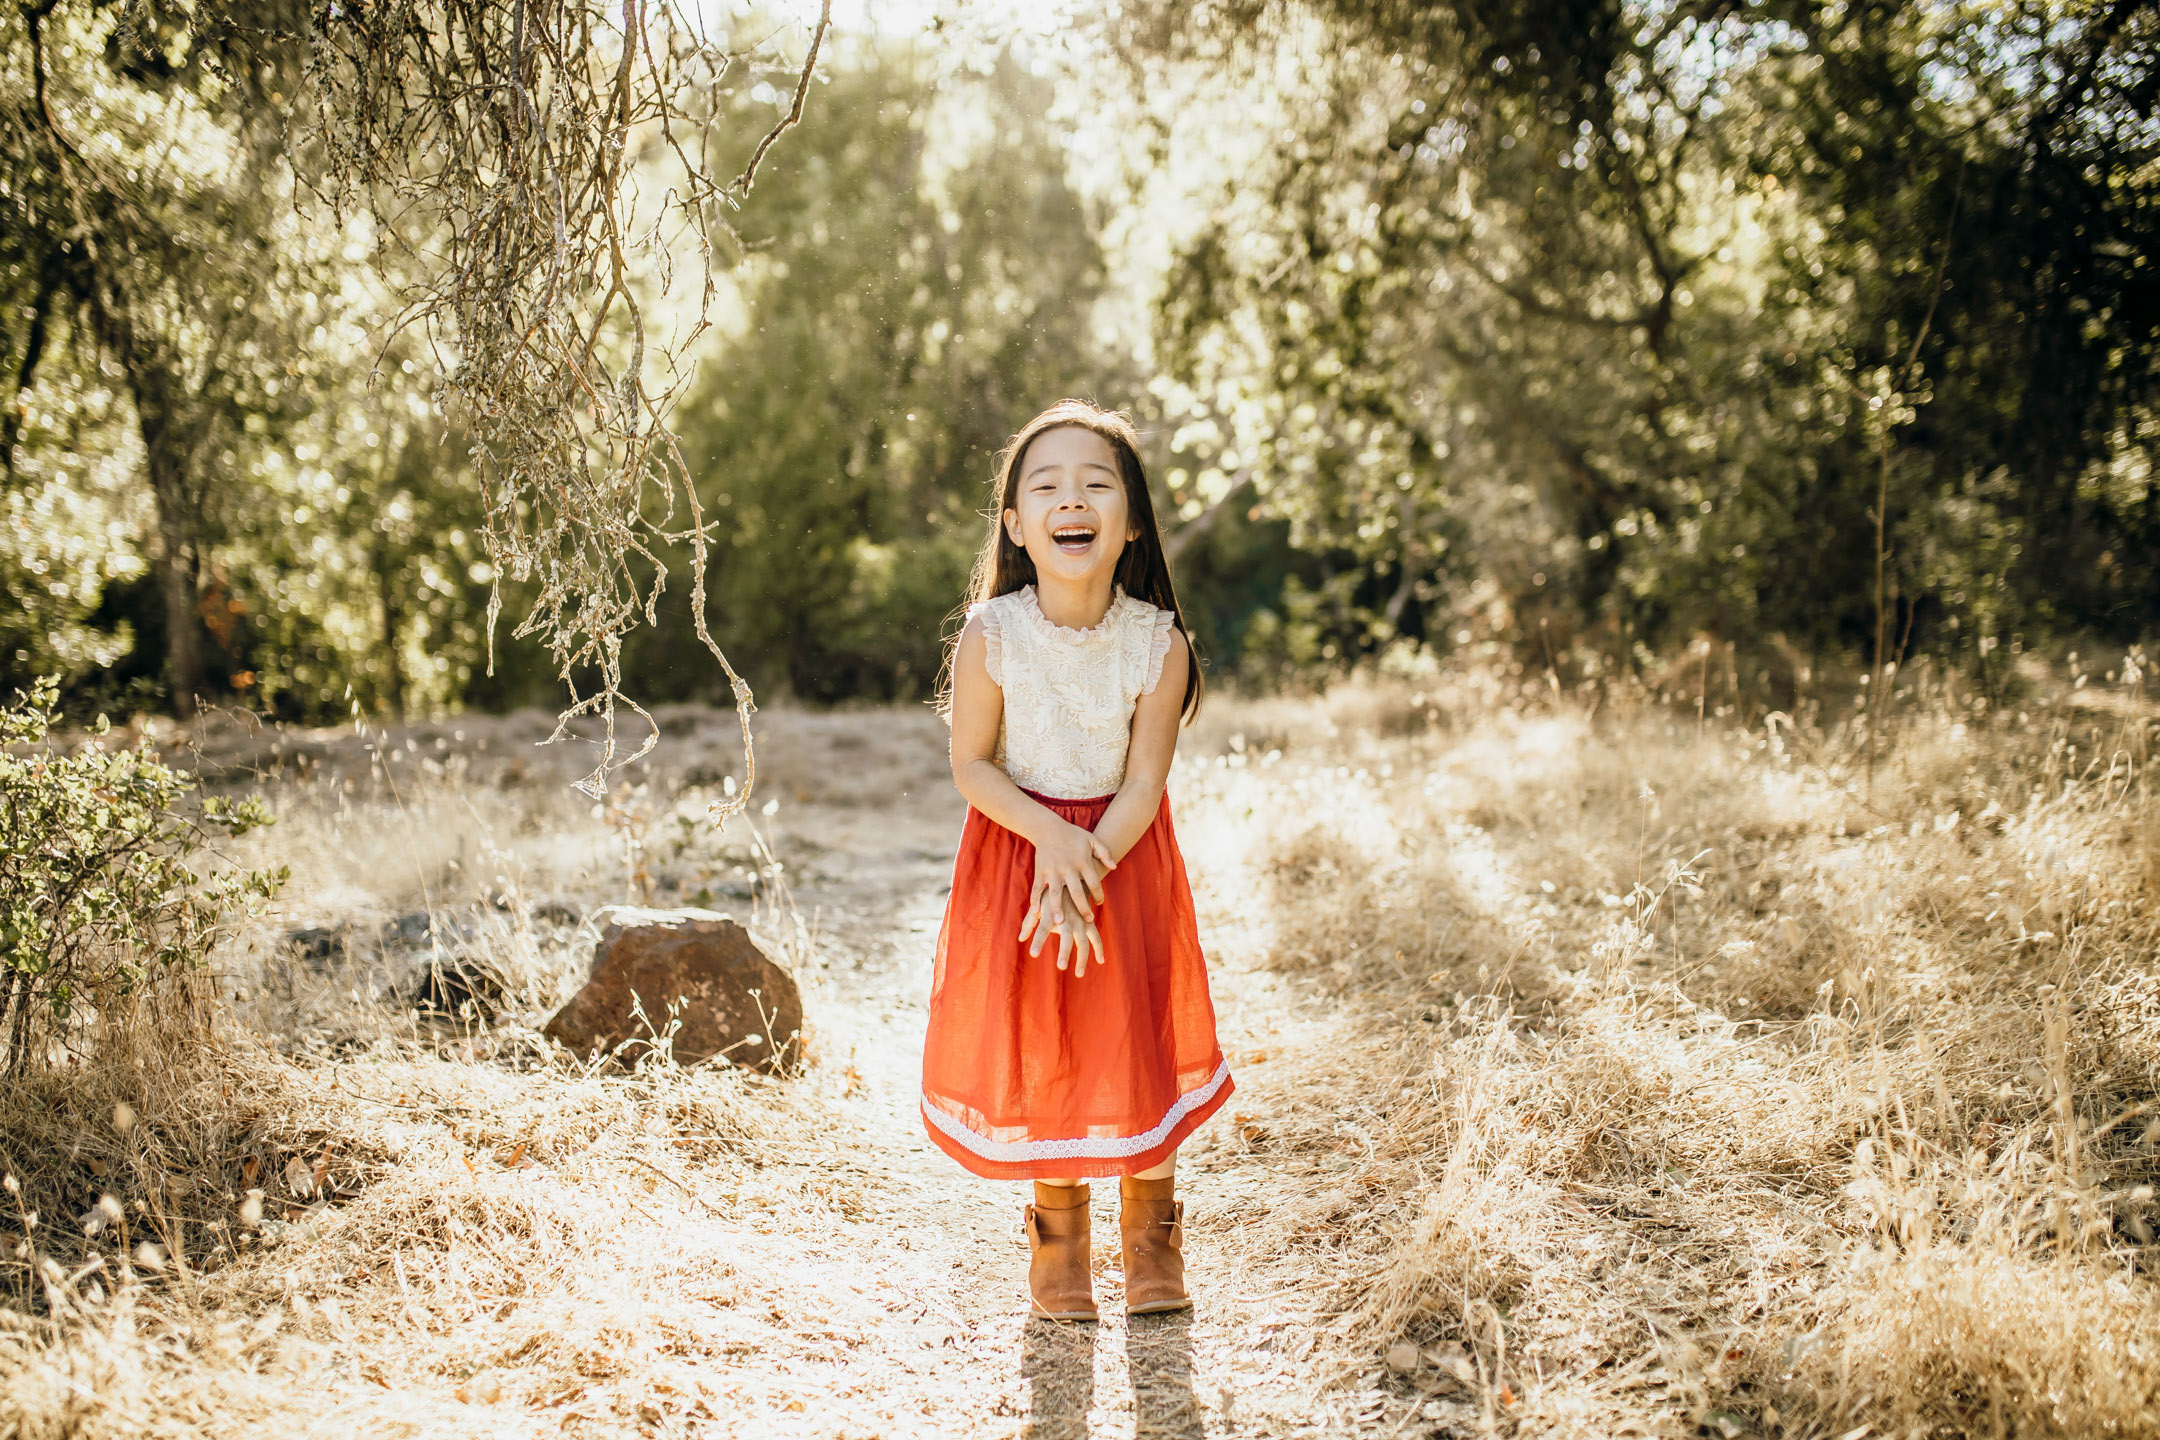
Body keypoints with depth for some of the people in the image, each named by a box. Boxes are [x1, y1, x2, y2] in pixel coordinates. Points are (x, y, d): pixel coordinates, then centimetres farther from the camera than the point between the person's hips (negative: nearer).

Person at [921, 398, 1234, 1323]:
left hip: (1126, 856, 0)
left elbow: (1143, 787, -13)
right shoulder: (990, 637, -18)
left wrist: (1083, 875, -24)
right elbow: (972, 766, -10)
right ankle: (1057, 1234, 27)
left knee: (1139, 1036, 5)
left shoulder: (1158, 644, -17)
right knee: (1032, 1039, 6)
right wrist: (1051, 835, -23)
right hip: (1015, 846, 0)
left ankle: (1151, 1234, 26)